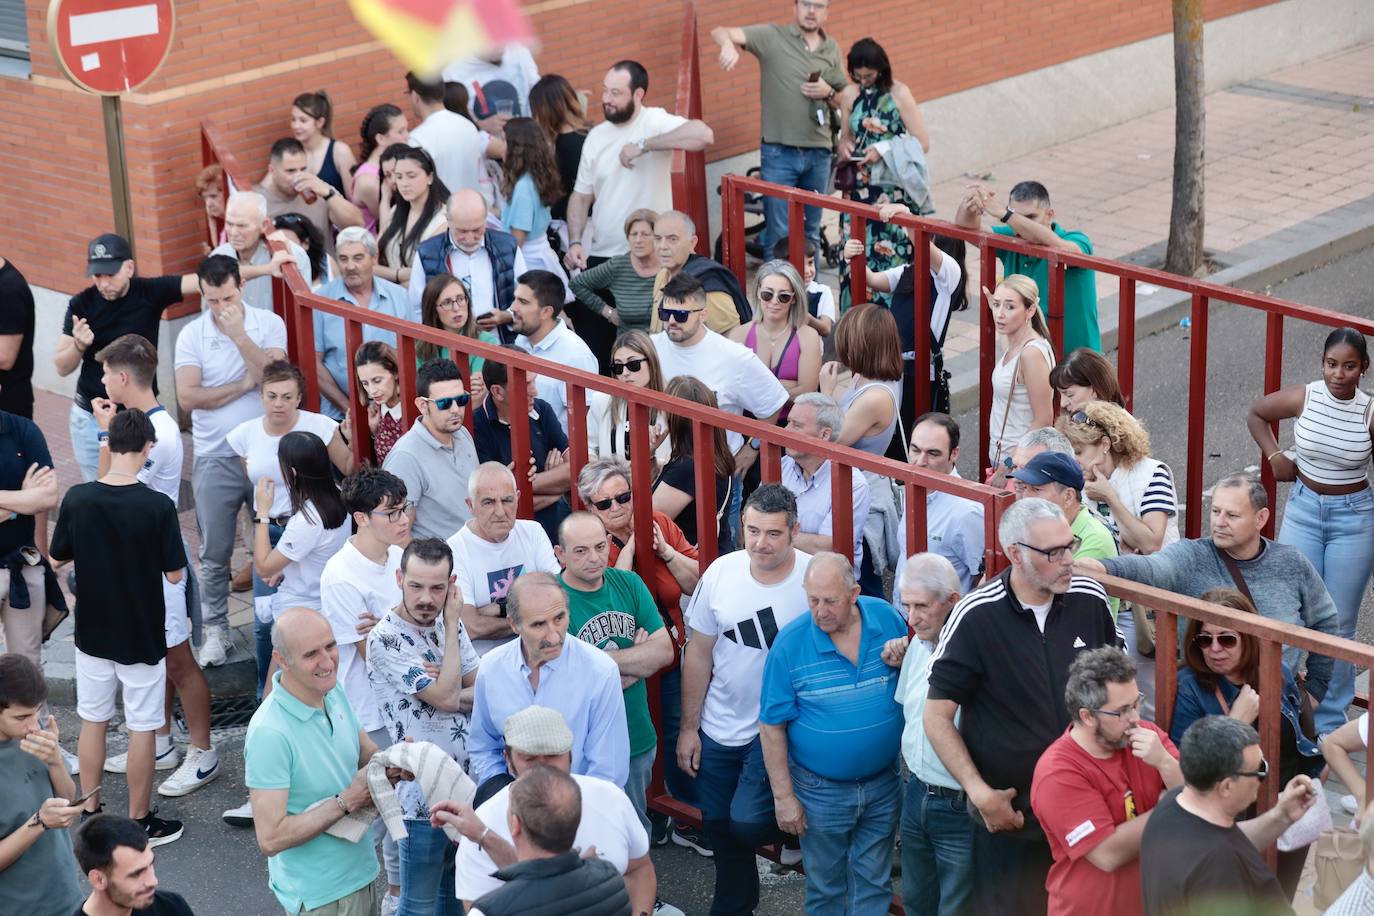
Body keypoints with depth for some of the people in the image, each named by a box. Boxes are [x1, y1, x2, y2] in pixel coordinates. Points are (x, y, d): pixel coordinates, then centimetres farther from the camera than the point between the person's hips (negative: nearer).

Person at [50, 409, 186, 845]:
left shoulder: (77, 499, -10)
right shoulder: (157, 506, -20)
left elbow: (58, 556, 3)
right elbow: (175, 574, -14)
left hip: (92, 632, 3)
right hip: (142, 636, -3)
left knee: (93, 720, 18)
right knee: (142, 728, 9)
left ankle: (90, 812, 28)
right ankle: (139, 821, 18)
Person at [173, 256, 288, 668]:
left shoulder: (269, 324, -3)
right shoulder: (192, 335, -3)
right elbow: (188, 397, -12)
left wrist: (239, 335, -23)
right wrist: (244, 385, -12)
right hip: (215, 459, 0)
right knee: (214, 553, 7)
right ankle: (216, 631, 19)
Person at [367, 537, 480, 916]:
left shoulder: (450, 624, 2)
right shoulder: (385, 639, -19)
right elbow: (446, 697, -24)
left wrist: (451, 692, -19)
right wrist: (452, 625, -16)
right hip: (423, 794, -6)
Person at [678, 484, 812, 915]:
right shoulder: (722, 572, -7)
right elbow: (699, 653, 2)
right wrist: (688, 728, 4)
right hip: (719, 730, 4)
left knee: (748, 823, -16)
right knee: (720, 830, 15)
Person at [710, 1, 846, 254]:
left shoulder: (832, 49, 10)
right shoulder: (772, 36, -3)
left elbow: (841, 101, 17)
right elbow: (720, 32, -14)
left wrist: (828, 93, -6)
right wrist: (728, 44, -38)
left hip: (819, 153, 4)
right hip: (779, 152, -4)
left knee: (811, 233, 14)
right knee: (778, 233, -4)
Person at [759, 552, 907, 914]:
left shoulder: (886, 618, -10)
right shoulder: (790, 643, -17)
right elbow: (772, 726, -9)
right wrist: (783, 796, -8)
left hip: (883, 784, 2)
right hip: (821, 789, -2)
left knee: (873, 884, 15)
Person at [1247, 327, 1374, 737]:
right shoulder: (1304, 398, -8)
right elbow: (1256, 413, 11)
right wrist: (1273, 455, -1)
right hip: (1303, 508, 1)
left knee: (1339, 623, 7)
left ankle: (1330, 722, 19)